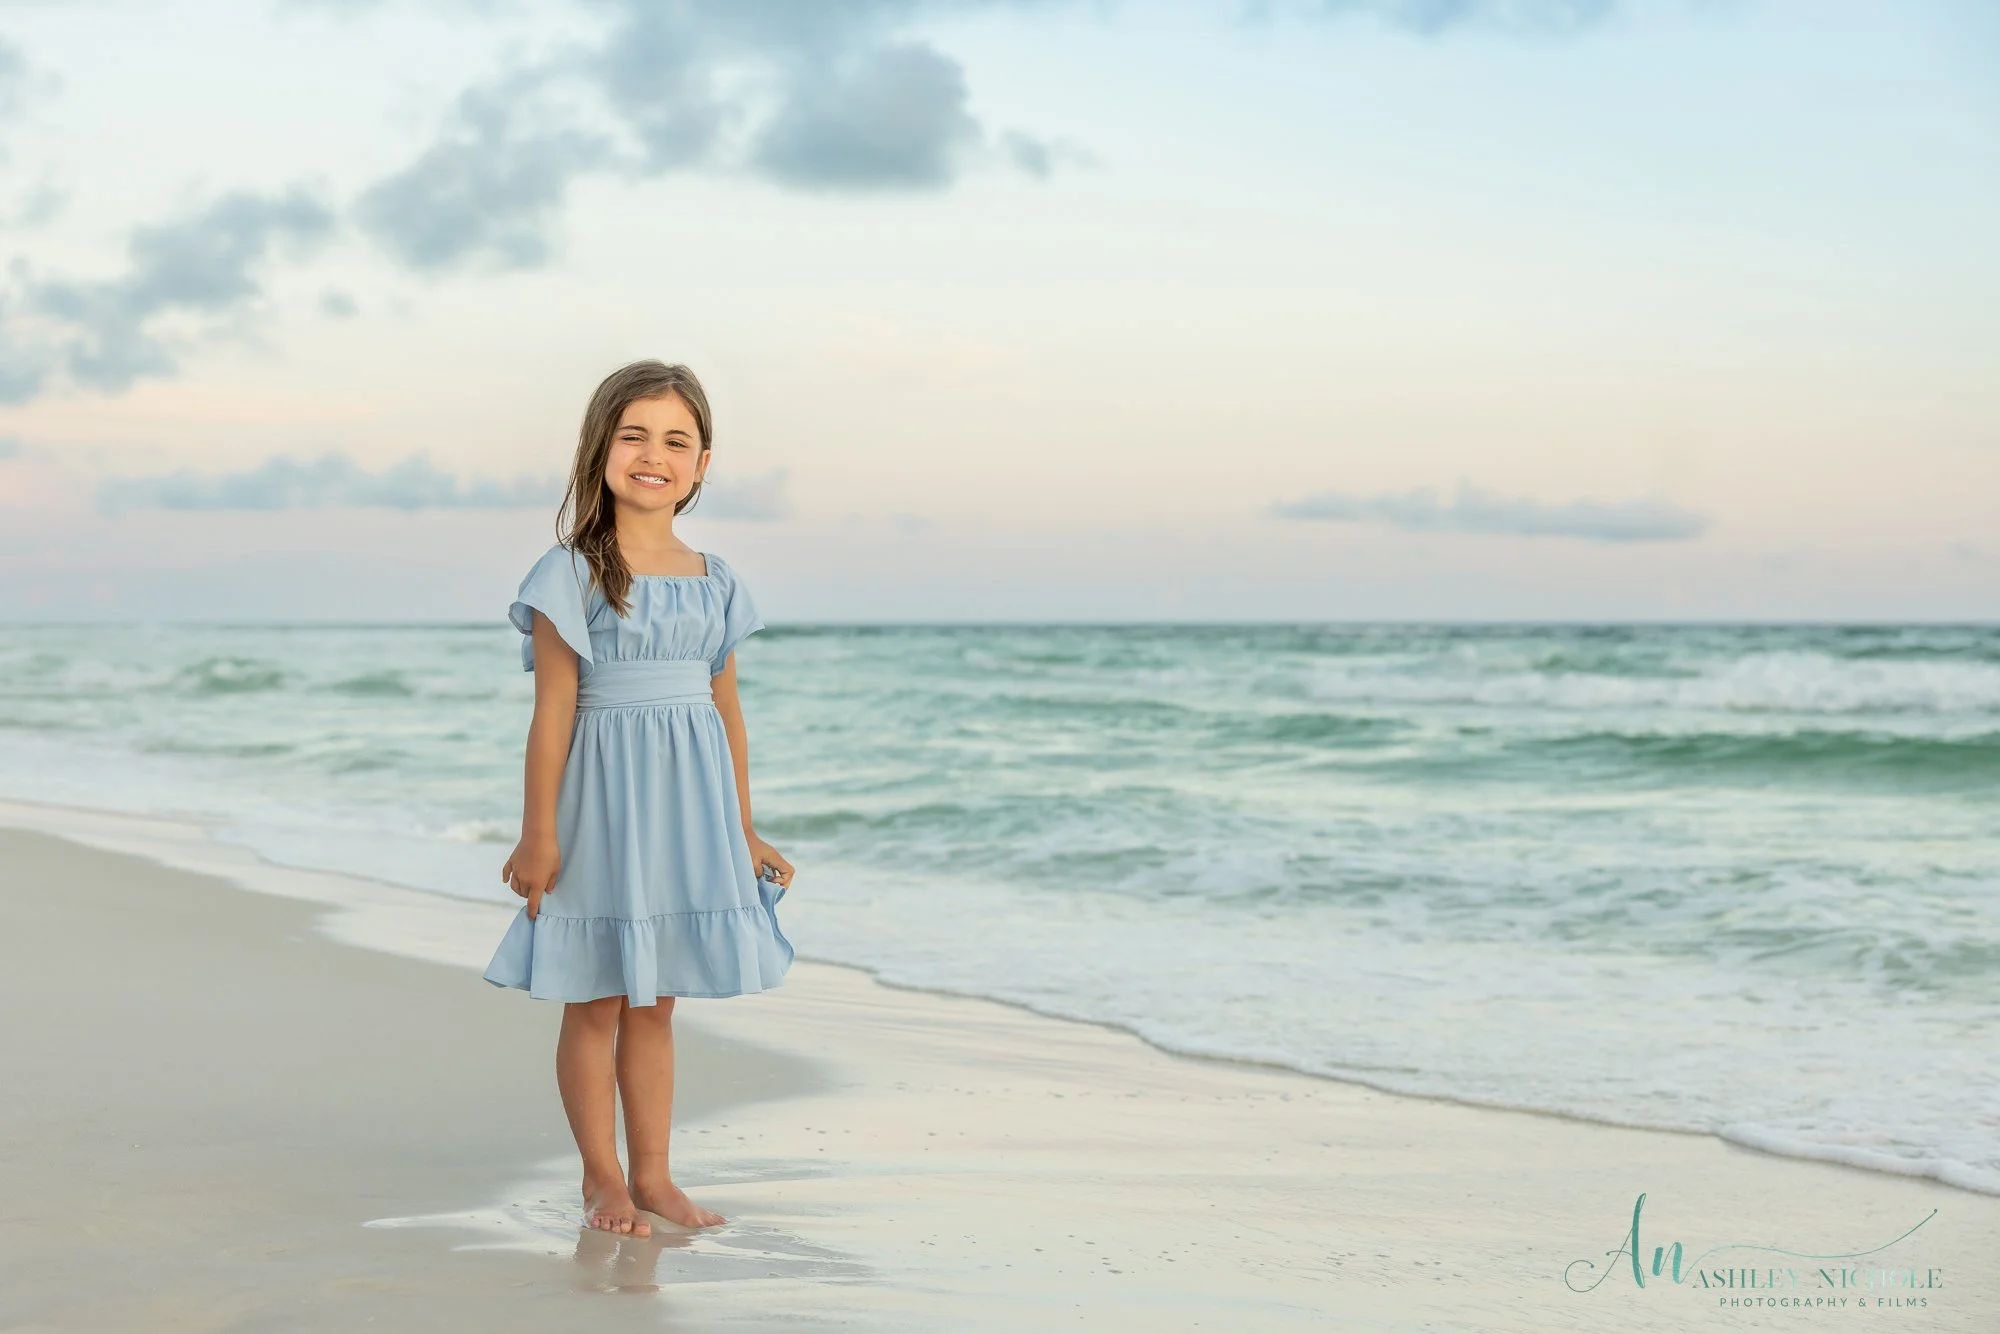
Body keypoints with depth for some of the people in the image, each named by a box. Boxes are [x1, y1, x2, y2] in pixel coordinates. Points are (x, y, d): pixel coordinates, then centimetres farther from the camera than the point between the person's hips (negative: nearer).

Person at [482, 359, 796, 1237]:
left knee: (656, 1001, 13)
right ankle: (602, 1178, 16)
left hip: (688, 803, 5)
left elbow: (727, 709, 11)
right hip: (604, 799, -5)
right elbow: (554, 708, -10)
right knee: (596, 1001, 5)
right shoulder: (572, 573, -8)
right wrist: (538, 832, -12)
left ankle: (652, 1174, 21)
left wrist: (742, 832, 13)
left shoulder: (713, 581, 7)